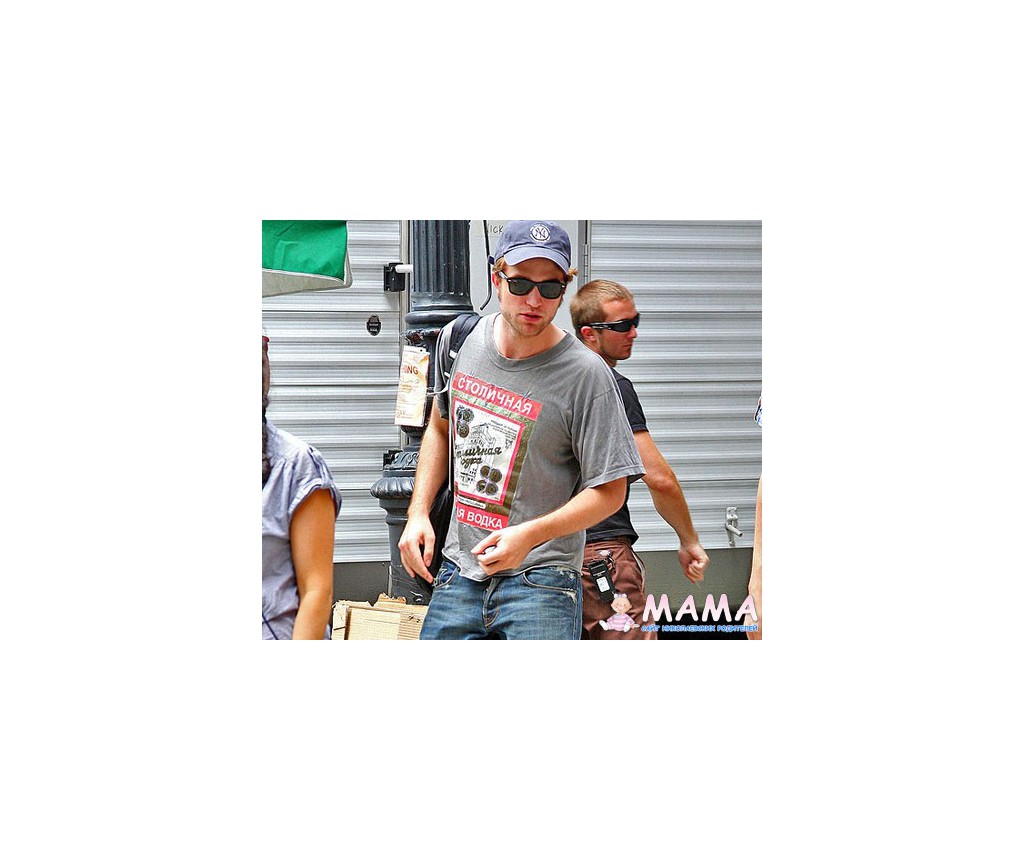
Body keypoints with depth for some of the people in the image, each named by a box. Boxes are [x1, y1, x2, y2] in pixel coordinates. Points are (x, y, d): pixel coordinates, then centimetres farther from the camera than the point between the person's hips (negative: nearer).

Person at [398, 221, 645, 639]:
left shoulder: (586, 375, -12)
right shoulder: (458, 339, 4)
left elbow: (609, 490, -10)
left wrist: (529, 535, -23)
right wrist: (418, 515, 10)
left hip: (539, 581, -5)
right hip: (459, 572, 5)